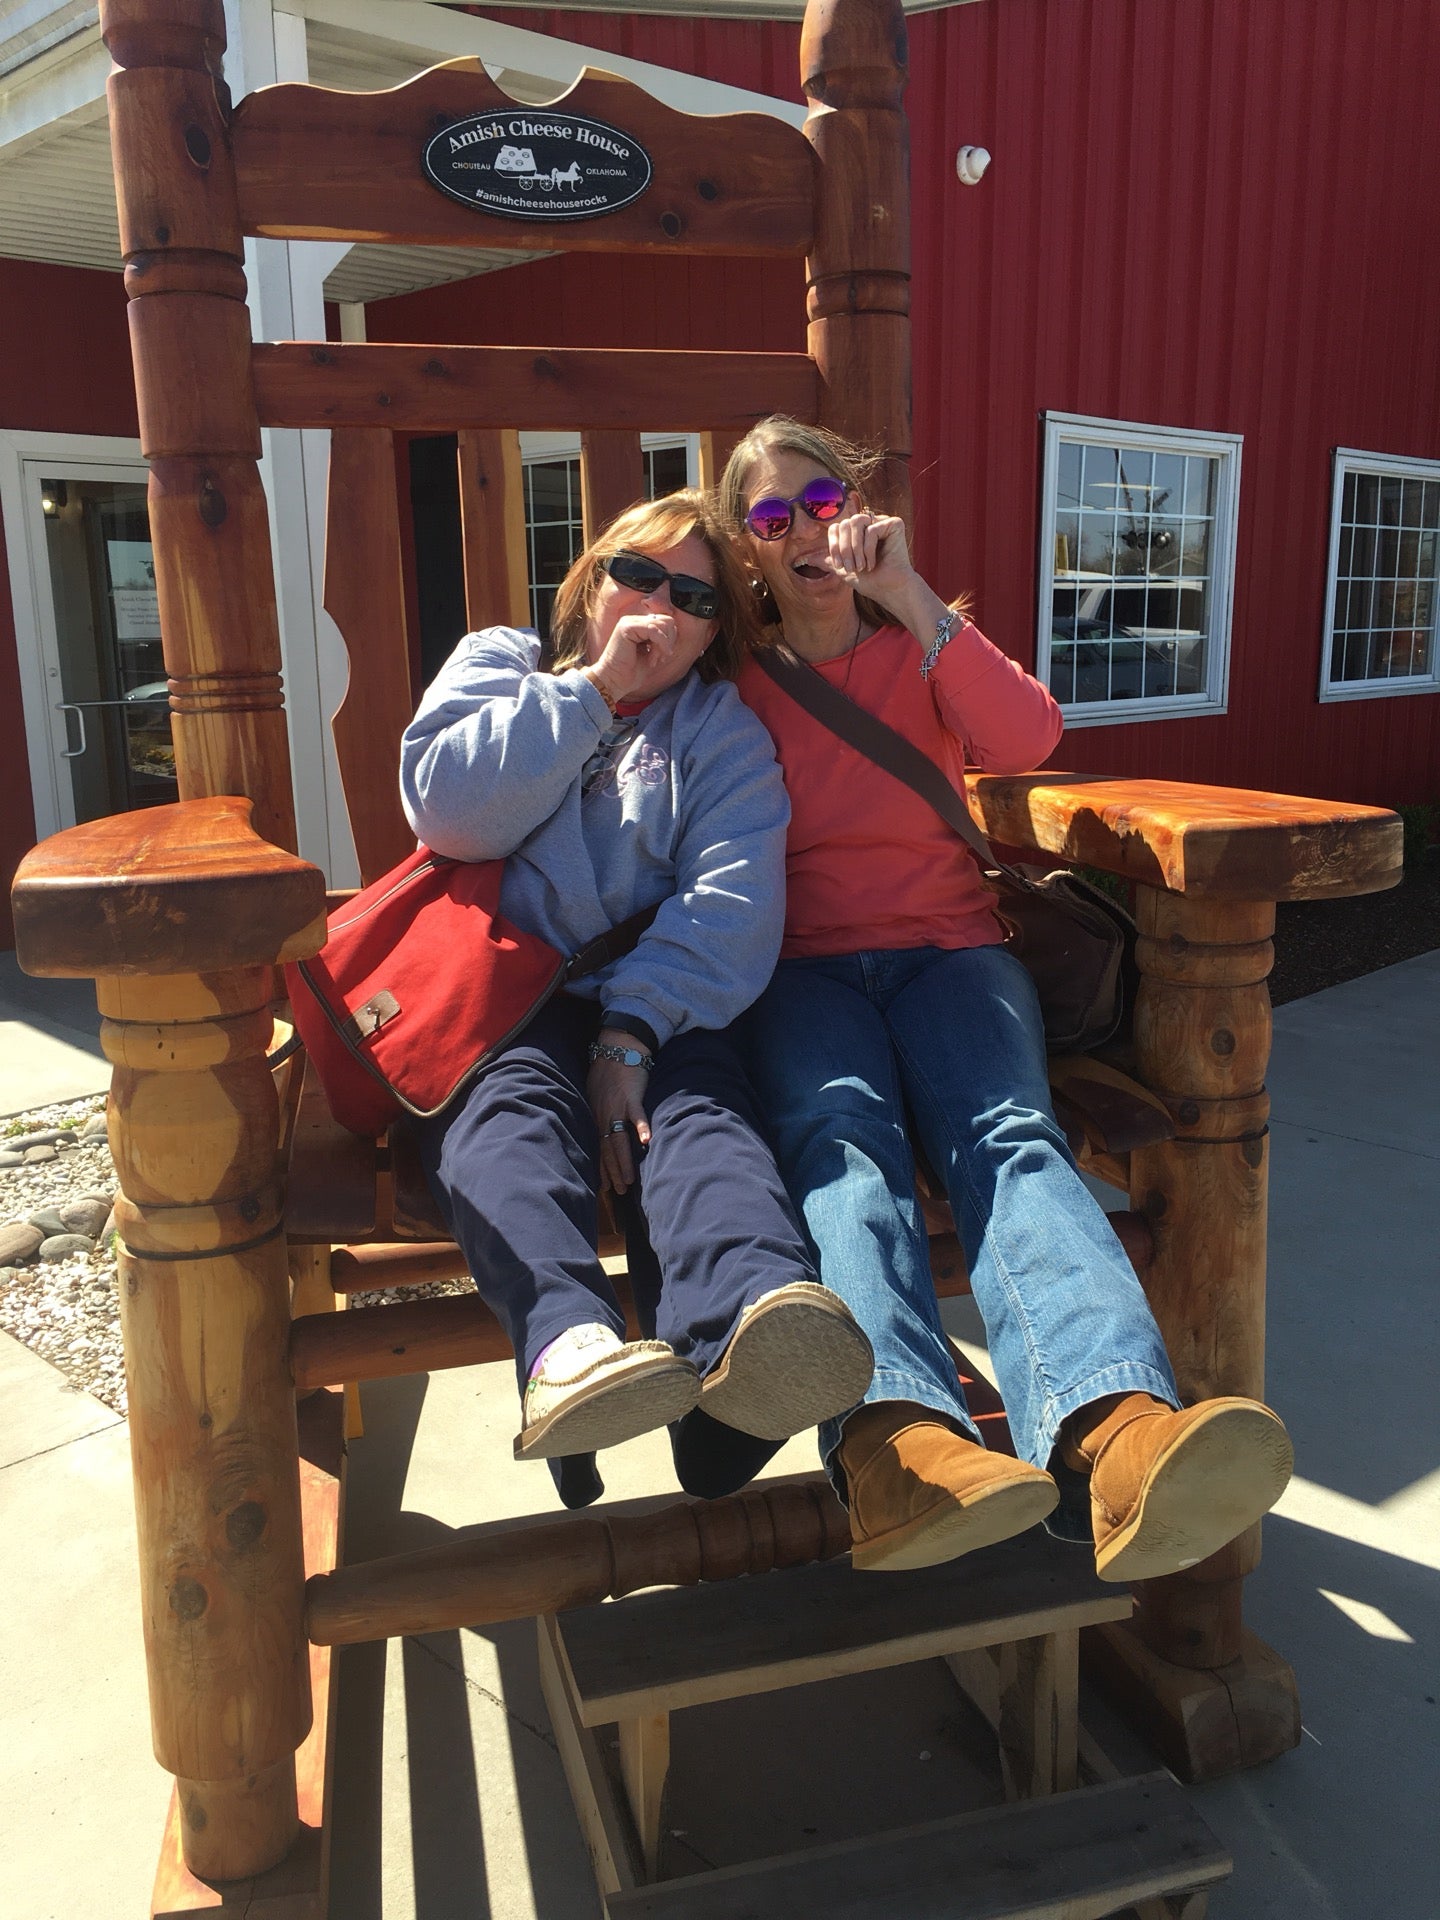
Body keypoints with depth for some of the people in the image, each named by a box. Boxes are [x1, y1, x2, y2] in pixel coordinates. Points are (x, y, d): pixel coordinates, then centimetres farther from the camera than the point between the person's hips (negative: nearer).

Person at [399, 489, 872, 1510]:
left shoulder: (726, 731, 17)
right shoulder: (500, 664, 21)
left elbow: (732, 906, -3)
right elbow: (446, 806, -1)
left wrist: (632, 1032, -19)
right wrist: (592, 689, -1)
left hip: (655, 1006, 1)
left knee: (701, 1109, -33)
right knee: (511, 1104, -34)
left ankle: (751, 1320, -63)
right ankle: (570, 1344, -62)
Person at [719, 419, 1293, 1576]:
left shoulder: (923, 649, 20)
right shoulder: (734, 682, 18)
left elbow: (1026, 741, -2)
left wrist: (908, 595, -5)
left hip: (947, 946, 1)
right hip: (801, 962, 0)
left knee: (1009, 1133, -31)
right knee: (840, 1129, -35)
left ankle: (1118, 1430, -56)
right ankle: (895, 1434, -59)